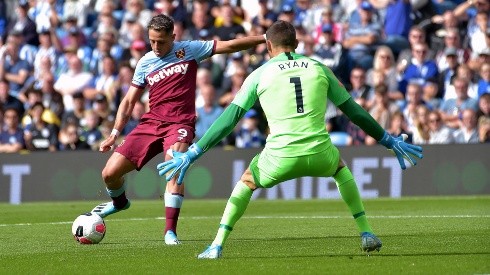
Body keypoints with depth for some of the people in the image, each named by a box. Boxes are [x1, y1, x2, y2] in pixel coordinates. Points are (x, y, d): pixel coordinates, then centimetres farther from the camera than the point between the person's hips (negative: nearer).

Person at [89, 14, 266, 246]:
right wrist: (114, 134, 5)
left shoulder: (188, 50, 2)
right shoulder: (145, 63, 10)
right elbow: (129, 101, 14)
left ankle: (170, 231, -27)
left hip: (179, 123, -4)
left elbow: (230, 45, -1)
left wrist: (264, 38, -7)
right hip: (150, 122, 4)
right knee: (110, 173, -2)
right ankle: (119, 202, 33)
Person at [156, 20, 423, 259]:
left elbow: (229, 119, 5)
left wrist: (192, 153, 9)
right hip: (319, 155, 2)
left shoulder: (259, 75, 8)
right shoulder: (319, 68, 13)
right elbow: (354, 111, 19)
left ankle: (217, 246, 16)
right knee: (340, 168, 36)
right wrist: (389, 141, 29)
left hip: (280, 158, -2)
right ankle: (367, 234, 29)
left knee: (246, 181, 27)